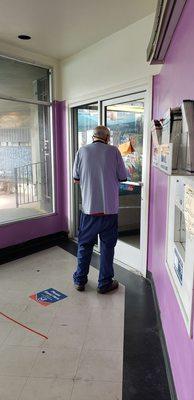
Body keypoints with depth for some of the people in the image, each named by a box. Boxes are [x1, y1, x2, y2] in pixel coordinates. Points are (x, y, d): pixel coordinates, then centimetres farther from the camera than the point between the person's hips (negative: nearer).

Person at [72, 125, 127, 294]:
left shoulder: (82, 151, 0)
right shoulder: (113, 151, -4)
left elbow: (76, 179, 5)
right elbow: (123, 177, 1)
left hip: (89, 207, 2)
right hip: (110, 207, -1)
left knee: (84, 244, 15)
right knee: (107, 245, 11)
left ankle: (80, 280, 26)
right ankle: (105, 283, 20)